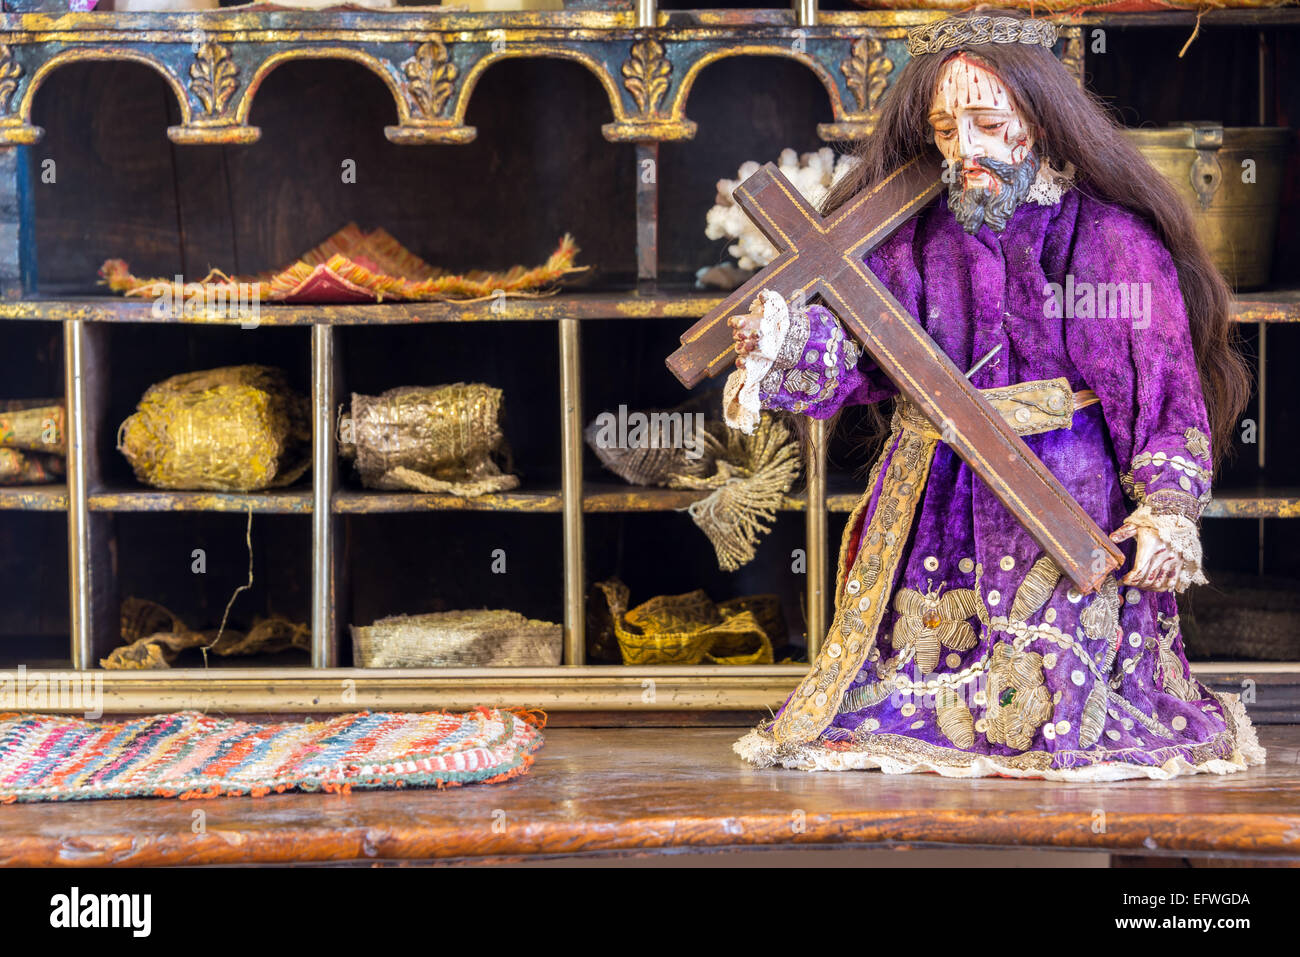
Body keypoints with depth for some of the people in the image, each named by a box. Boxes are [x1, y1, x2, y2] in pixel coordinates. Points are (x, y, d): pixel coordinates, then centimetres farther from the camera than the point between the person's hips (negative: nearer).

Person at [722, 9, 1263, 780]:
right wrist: (789, 341, -20)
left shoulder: (1108, 235, -3)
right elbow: (861, 345, 1)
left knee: (1051, 701, -8)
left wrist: (1170, 509, -17)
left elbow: (1161, 382, -6)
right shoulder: (915, 236, 9)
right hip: (935, 501, 4)